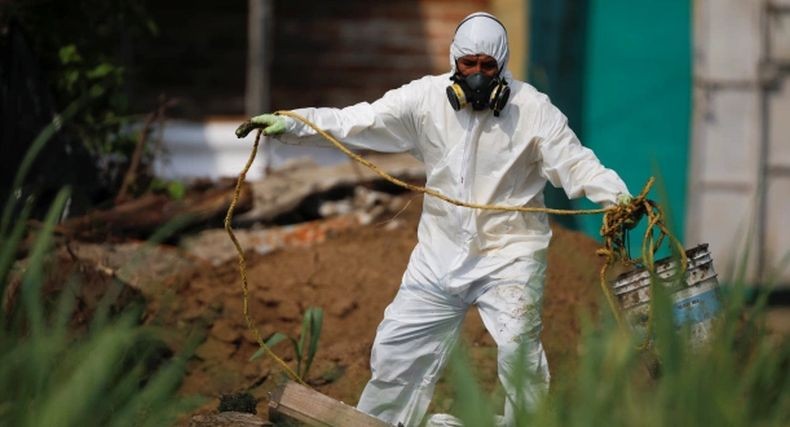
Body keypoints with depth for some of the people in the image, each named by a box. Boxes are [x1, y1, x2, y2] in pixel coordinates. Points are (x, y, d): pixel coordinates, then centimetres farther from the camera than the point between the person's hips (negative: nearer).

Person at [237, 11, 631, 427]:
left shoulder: (532, 109, -11)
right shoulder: (426, 99, -5)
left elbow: (576, 162, -15)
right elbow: (356, 122, -6)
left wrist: (618, 197, -33)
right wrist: (290, 124, -16)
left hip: (509, 251, -4)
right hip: (441, 251, 4)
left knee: (518, 349, -21)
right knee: (396, 346, 9)